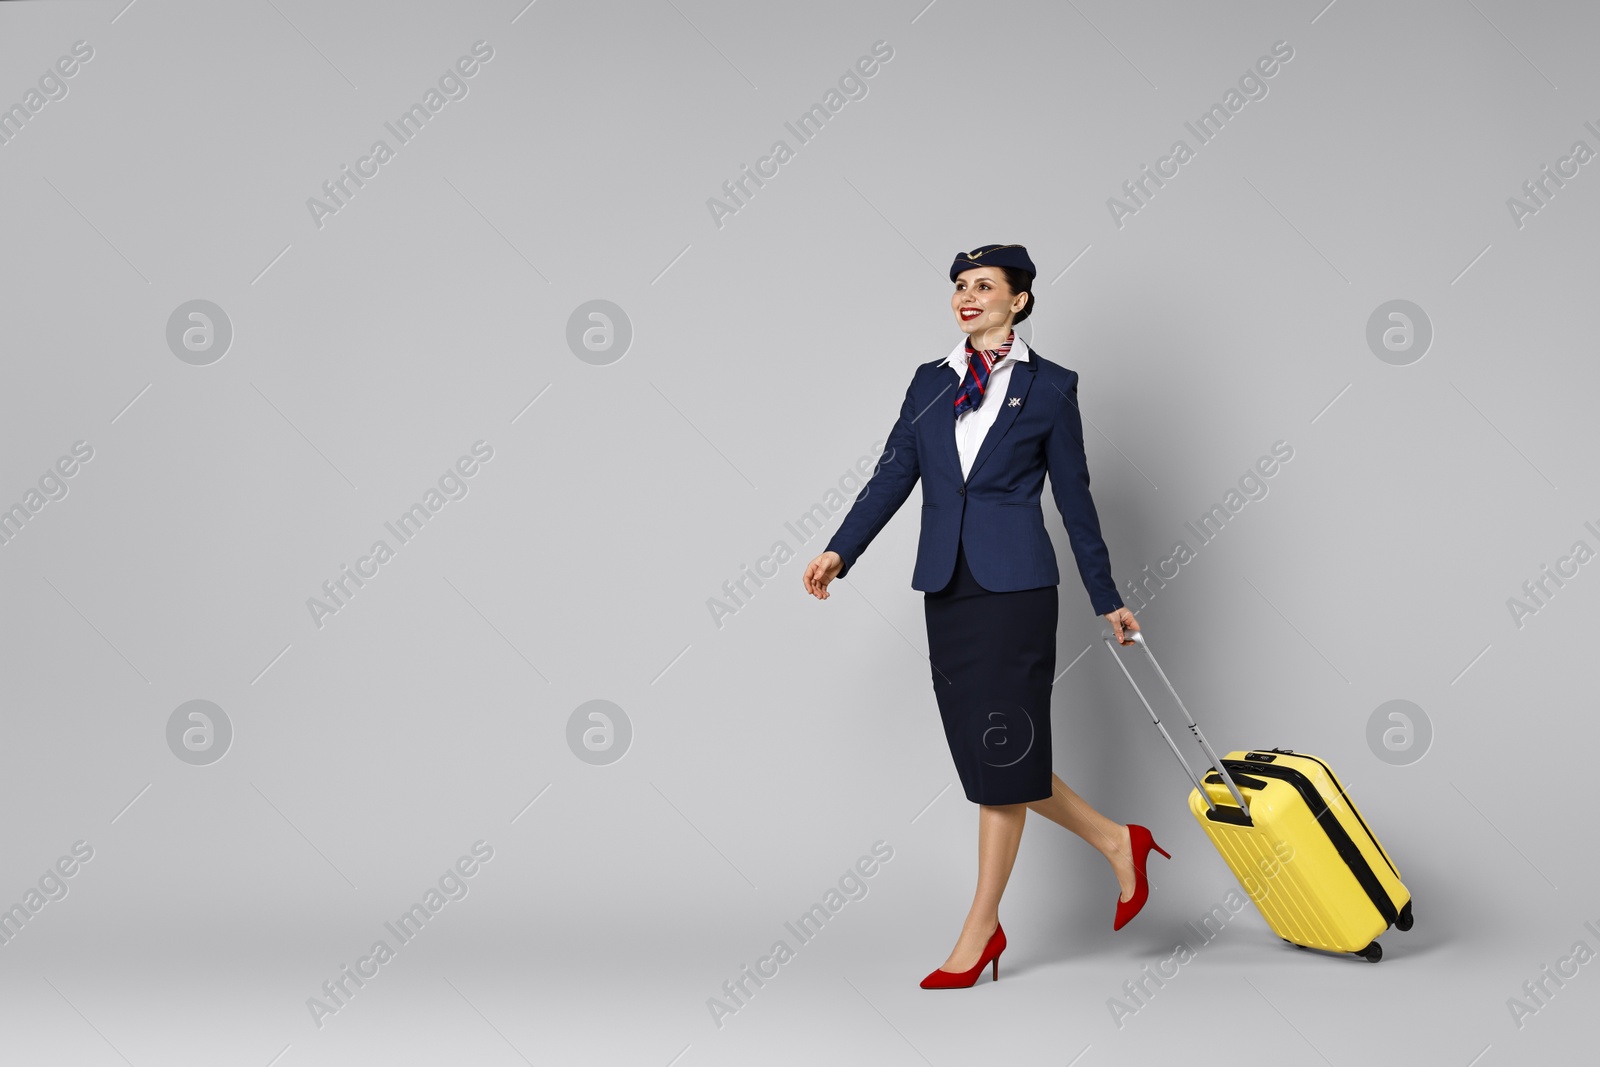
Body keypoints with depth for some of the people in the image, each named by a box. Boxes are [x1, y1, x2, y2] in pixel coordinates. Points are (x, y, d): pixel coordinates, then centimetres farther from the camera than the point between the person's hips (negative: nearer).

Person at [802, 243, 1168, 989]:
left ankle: (981, 928, 8)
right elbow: (894, 475, 7)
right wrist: (839, 551, -7)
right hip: (947, 585, 5)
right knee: (982, 753, 7)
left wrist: (1107, 600, 7)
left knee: (1001, 754, -3)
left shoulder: (1049, 386, 1)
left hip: (1015, 584, -5)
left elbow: (1074, 496, 4)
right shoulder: (930, 382, 13)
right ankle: (1115, 842, 28)